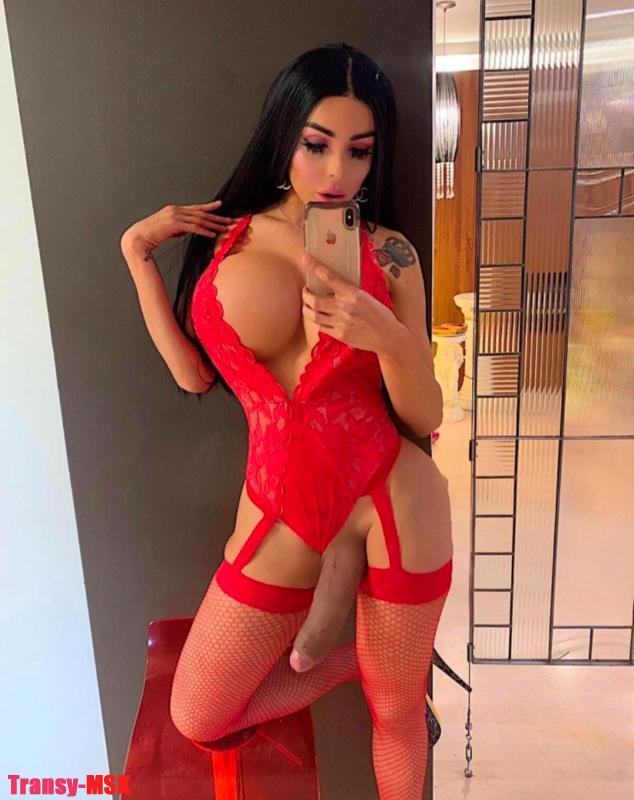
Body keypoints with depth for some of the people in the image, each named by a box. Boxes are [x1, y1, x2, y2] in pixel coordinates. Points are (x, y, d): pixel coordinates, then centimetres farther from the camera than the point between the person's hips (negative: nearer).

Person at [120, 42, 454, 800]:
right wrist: (137, 253, -2)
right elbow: (193, 374, -1)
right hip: (284, 512, 3)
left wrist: (389, 336, -23)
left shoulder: (388, 252, -4)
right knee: (196, 722, 13)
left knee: (397, 711, 14)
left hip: (396, 500, -2)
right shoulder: (221, 237, 2)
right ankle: (359, 655, 30)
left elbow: (425, 416, -4)